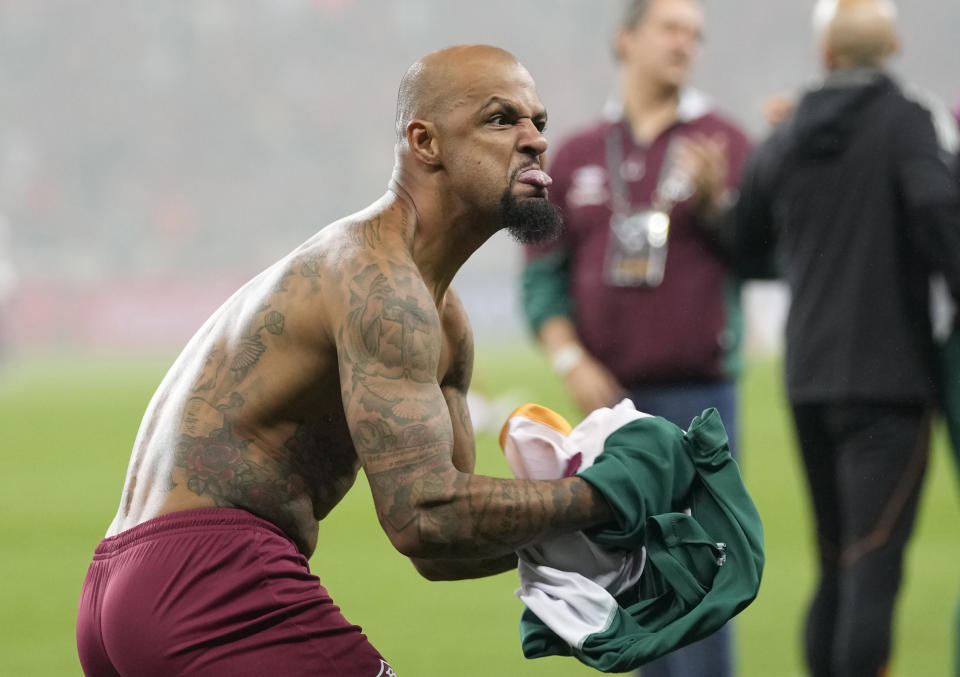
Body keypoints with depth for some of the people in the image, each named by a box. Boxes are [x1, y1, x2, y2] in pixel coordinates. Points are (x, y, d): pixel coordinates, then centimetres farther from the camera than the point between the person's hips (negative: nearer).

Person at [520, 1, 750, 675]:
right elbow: (542, 277, 9)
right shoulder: (577, 157, 11)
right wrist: (573, 364, -5)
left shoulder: (722, 141, 4)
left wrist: (714, 197, -18)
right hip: (611, 392, 3)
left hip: (696, 392, -3)